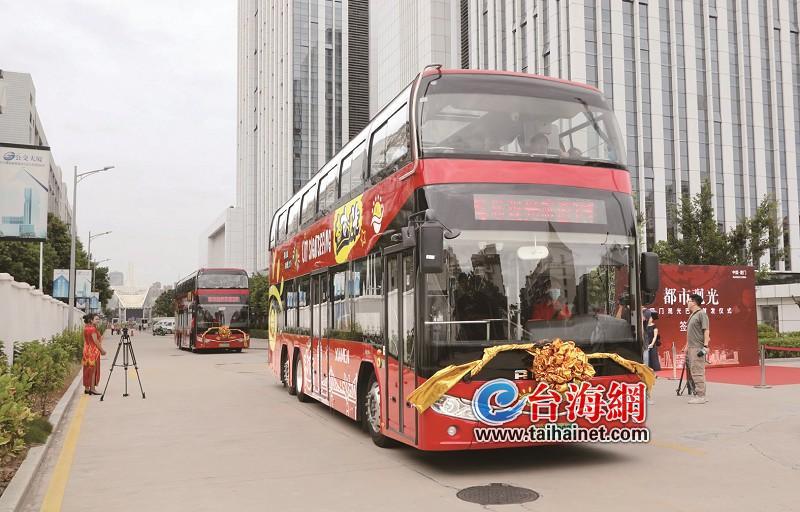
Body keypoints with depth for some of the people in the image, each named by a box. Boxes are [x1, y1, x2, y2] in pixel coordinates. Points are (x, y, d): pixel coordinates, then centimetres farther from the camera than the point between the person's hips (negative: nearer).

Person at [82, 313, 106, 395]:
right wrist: (102, 350, -8)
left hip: (86, 350, 9)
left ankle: (86, 388, 16)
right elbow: (95, 341, -16)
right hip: (93, 351, -9)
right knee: (93, 369, -4)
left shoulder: (86, 328, 11)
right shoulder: (93, 329, -15)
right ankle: (92, 388, -4)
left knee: (87, 369, 11)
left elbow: (86, 340, 15)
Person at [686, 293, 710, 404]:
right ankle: (698, 394, 17)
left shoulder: (701, 314, -8)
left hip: (698, 348, -10)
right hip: (691, 348, 10)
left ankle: (700, 396, -8)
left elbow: (706, 331, -14)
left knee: (697, 372, -9)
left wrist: (705, 346, -20)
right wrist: (687, 346, 24)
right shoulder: (692, 315, 19)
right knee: (693, 371, 11)